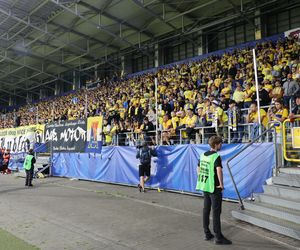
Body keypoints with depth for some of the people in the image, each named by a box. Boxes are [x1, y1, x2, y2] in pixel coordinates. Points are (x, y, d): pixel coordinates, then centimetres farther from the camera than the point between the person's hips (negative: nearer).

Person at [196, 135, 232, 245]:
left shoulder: (203, 155, 8)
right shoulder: (216, 156, -16)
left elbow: (198, 169, 15)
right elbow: (219, 170, -31)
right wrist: (221, 183, -20)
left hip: (204, 186, 8)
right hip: (214, 187, -8)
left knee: (206, 209, 14)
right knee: (216, 212, 0)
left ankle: (207, 234, 24)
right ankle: (218, 237, 7)